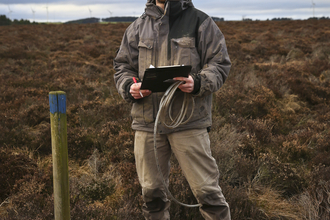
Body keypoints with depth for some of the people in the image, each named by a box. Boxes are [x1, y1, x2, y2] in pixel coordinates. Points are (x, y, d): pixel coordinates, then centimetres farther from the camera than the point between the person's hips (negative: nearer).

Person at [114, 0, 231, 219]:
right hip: (147, 120, 4)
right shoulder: (138, 27, 12)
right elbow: (122, 66, 16)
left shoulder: (200, 21, 3)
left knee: (206, 190, -2)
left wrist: (198, 83, -20)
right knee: (152, 191, 14)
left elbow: (220, 64, 0)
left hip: (189, 120, -3)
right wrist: (129, 87, -7)